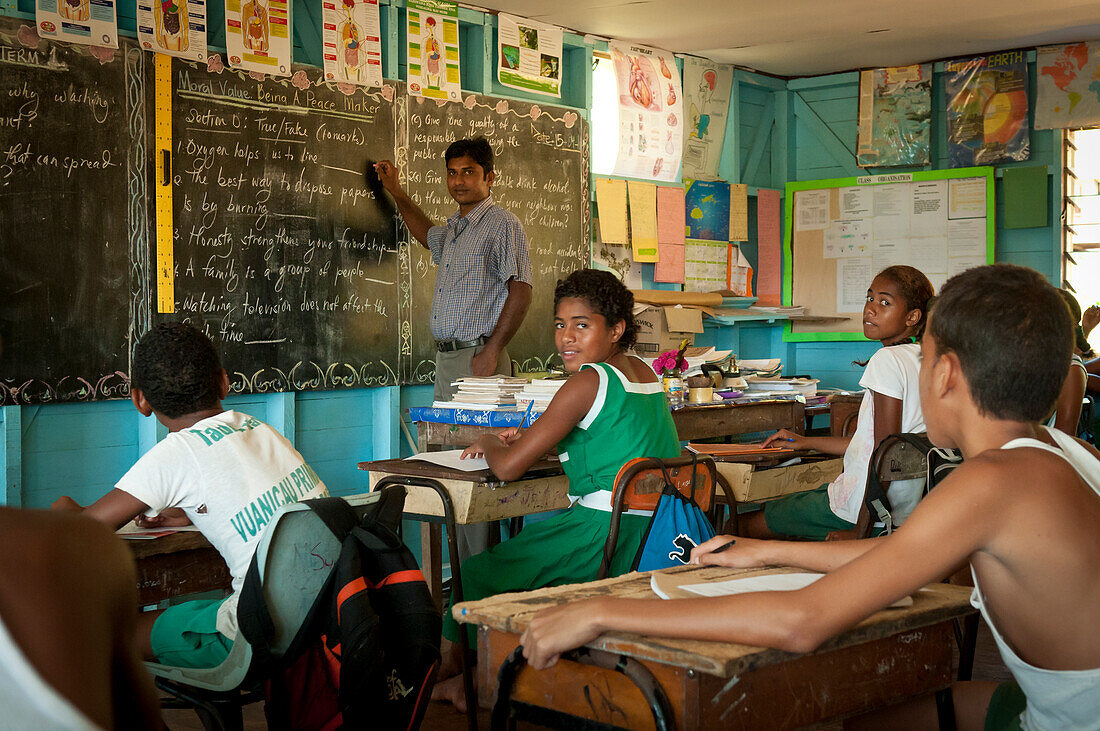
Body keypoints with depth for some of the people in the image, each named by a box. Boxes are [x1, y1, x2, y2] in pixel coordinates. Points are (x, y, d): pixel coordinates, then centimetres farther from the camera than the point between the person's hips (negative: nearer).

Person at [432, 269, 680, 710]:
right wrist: (526, 439, 17)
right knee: (518, 548, 27)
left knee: (479, 574, 7)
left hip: (608, 533, -9)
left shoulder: (588, 383, -15)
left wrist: (490, 443, 7)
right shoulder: (645, 373, 11)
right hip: (657, 532, 9)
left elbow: (507, 468, -16)